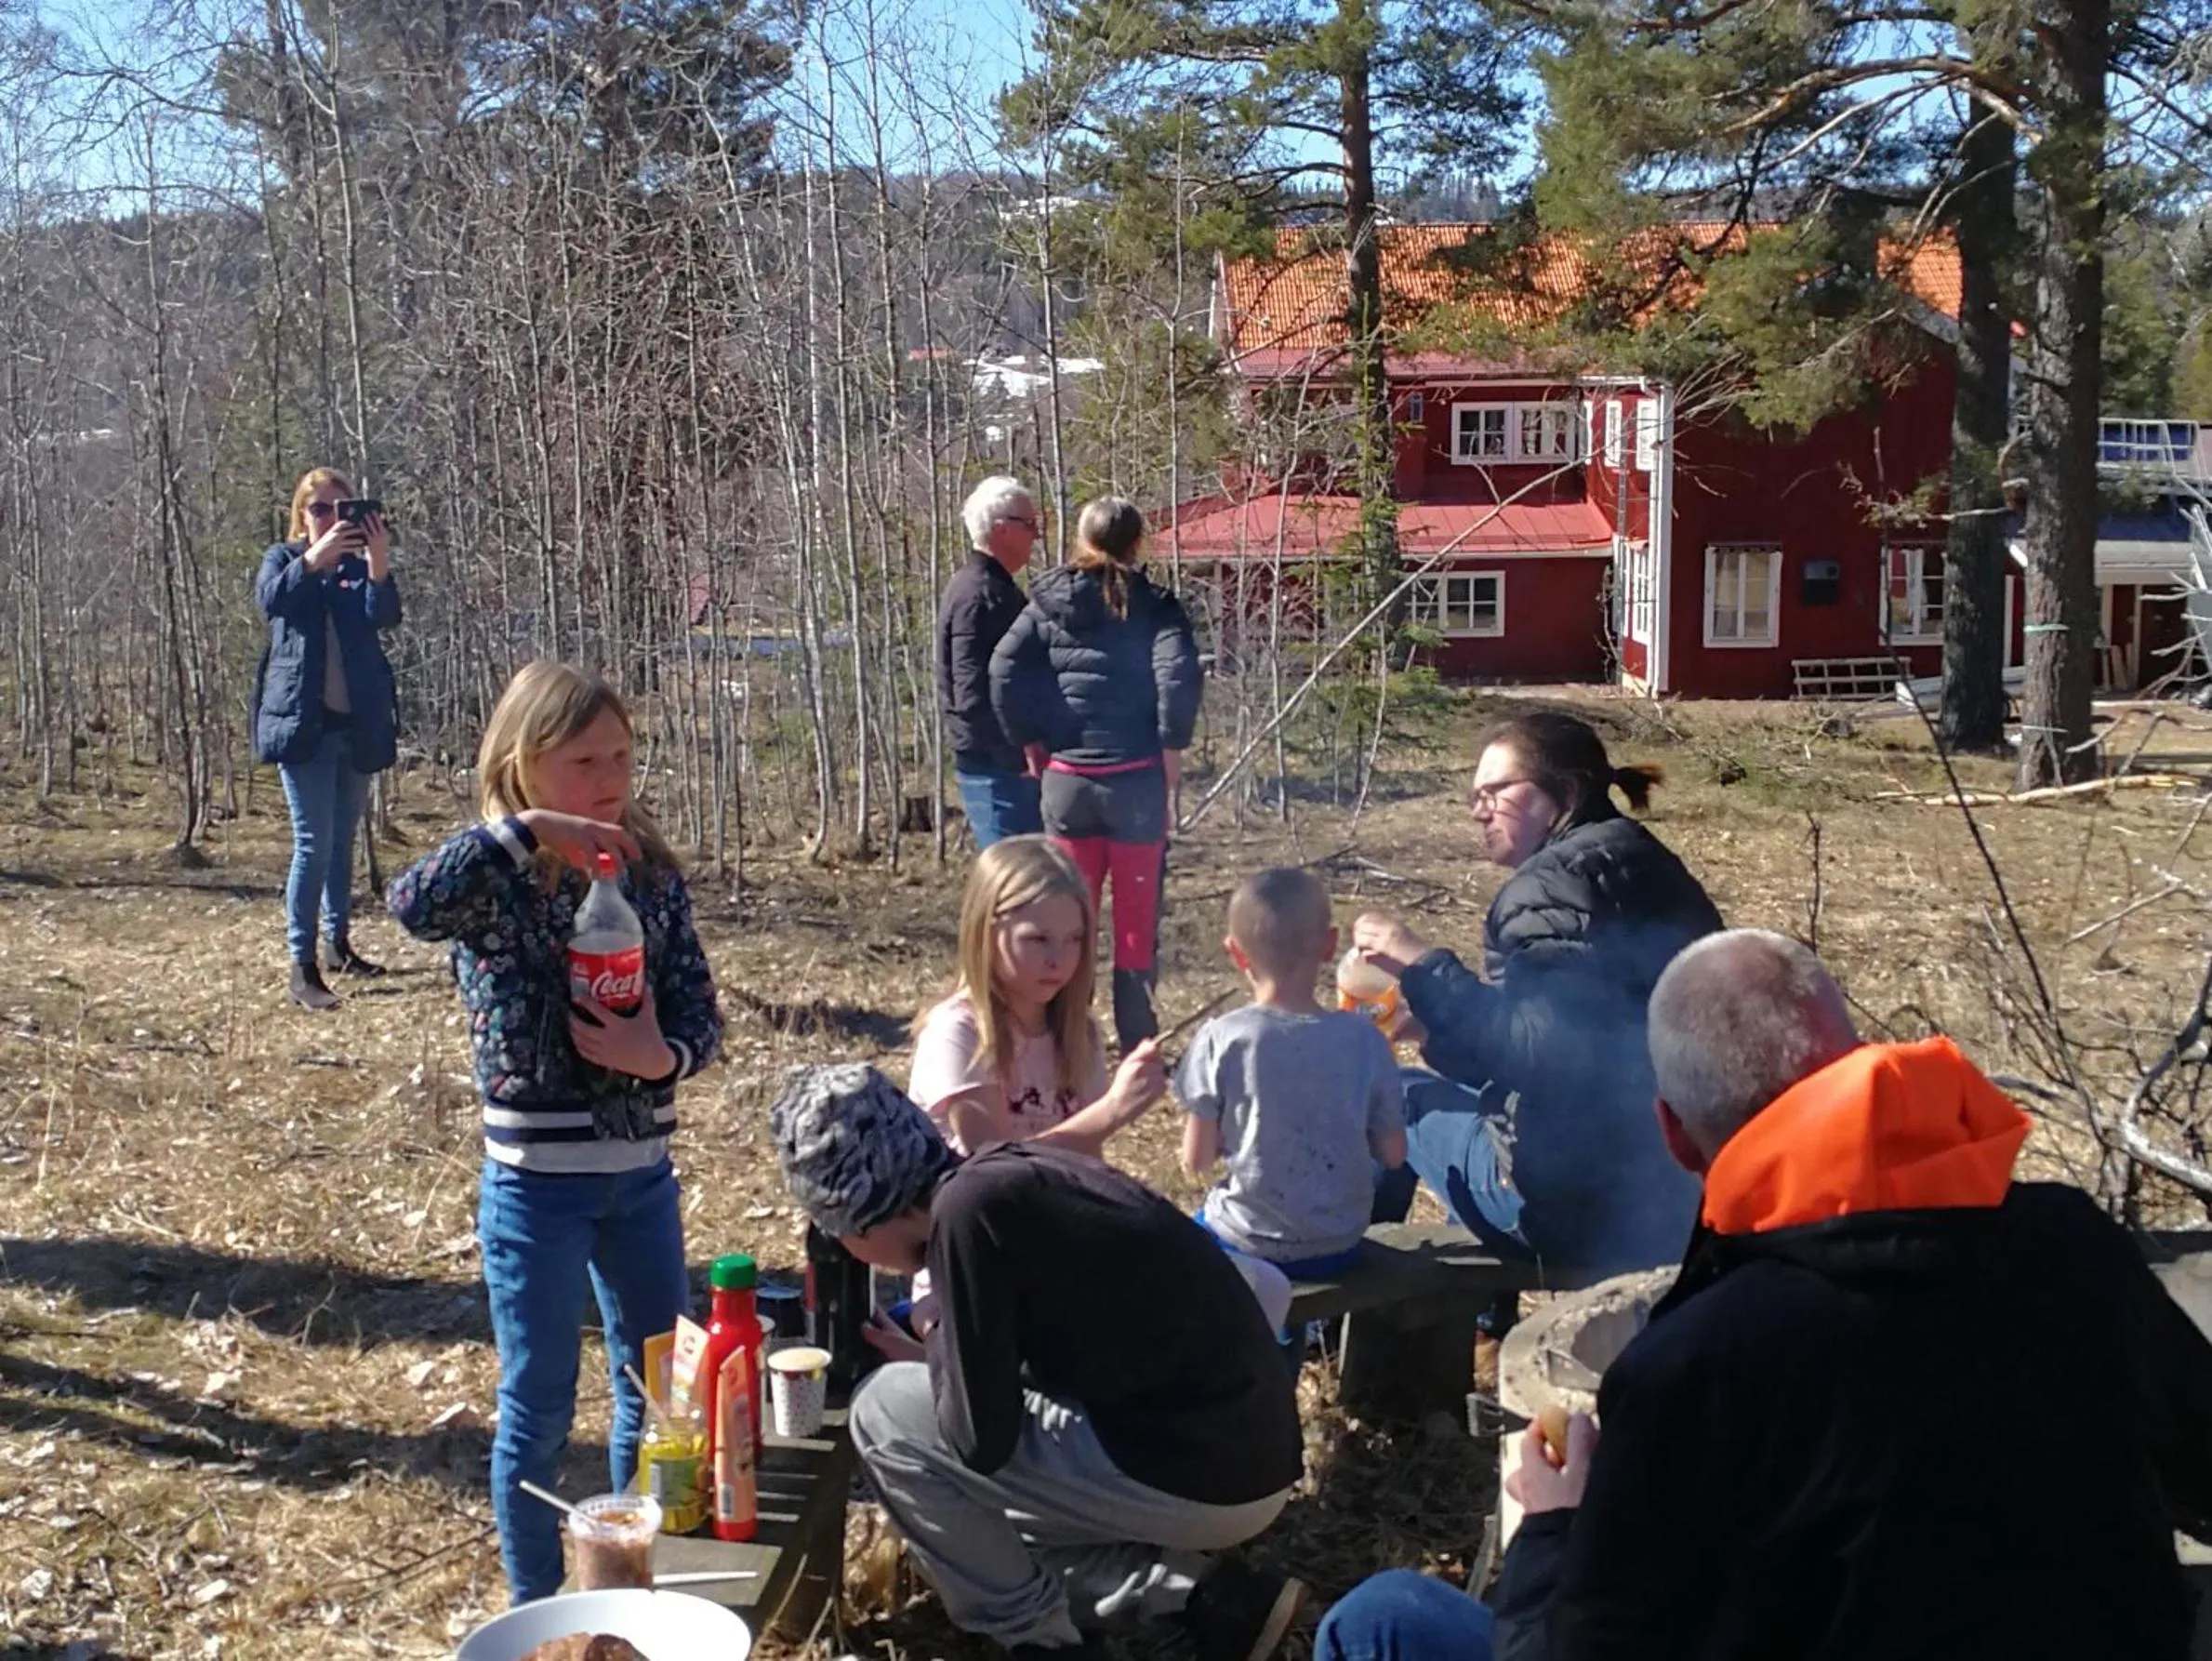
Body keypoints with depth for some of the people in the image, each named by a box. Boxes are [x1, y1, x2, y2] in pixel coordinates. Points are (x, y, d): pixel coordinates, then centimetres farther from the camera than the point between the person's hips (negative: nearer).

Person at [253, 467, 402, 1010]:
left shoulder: (360, 563, 7)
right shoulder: (284, 558, 3)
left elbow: (386, 616, -13)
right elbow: (270, 599, -20)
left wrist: (379, 565, -32)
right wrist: (315, 557, -35)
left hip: (356, 722, 4)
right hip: (302, 720, -3)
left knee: (343, 839, 15)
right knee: (313, 843, -10)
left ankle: (337, 944, 28)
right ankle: (302, 966, -9)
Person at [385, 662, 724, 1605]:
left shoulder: (653, 876, 1)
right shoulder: (496, 884, -11)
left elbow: (701, 1015, 2)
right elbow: (413, 906, -34)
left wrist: (660, 1055, -19)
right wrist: (523, 829, -33)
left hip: (640, 1174, 5)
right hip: (535, 1183, -5)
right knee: (539, 1408, 8)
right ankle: (537, 1609, 25)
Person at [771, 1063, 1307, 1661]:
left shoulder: (969, 1207, -16)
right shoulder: (1014, 1171, 11)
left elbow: (980, 1439, -12)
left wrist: (939, 1348, 4)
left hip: (1188, 1477, -9)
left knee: (885, 1410, 0)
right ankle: (1208, 1597, 13)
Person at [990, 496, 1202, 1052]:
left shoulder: (1050, 603, 4)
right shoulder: (1153, 607, -4)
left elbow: (1005, 669, -6)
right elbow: (1179, 674, -19)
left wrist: (1031, 741, 4)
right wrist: (1172, 747, -7)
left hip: (1067, 779, 2)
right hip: (1137, 780, -2)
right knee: (1137, 918, 7)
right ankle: (1136, 1044, 11)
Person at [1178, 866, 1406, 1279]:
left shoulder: (1221, 1040, -17)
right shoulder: (1364, 1039, -11)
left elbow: (1196, 1160, -10)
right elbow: (1393, 1155, -3)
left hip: (1247, 1246, -2)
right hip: (1338, 1246, 2)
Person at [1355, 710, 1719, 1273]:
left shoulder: (1556, 881, -16)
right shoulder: (1650, 867, 14)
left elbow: (1539, 1052, -27)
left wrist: (1423, 968, -21)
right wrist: (1438, 1024, 19)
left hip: (1590, 1207, -9)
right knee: (1464, 1090, 29)